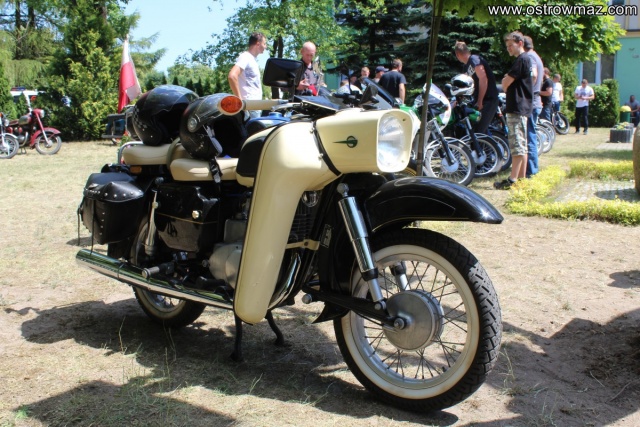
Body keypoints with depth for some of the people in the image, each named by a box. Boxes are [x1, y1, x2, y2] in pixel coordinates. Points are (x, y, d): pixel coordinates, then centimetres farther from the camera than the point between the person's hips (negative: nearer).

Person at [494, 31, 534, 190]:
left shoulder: (521, 60, -12)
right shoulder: (528, 59, 20)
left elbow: (505, 84, -14)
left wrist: (505, 80, 4)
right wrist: (507, 81, 5)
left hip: (517, 107, -11)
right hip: (523, 107, 11)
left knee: (517, 145, -12)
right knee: (522, 145, 12)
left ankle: (512, 180, -14)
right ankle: (522, 177, 17)